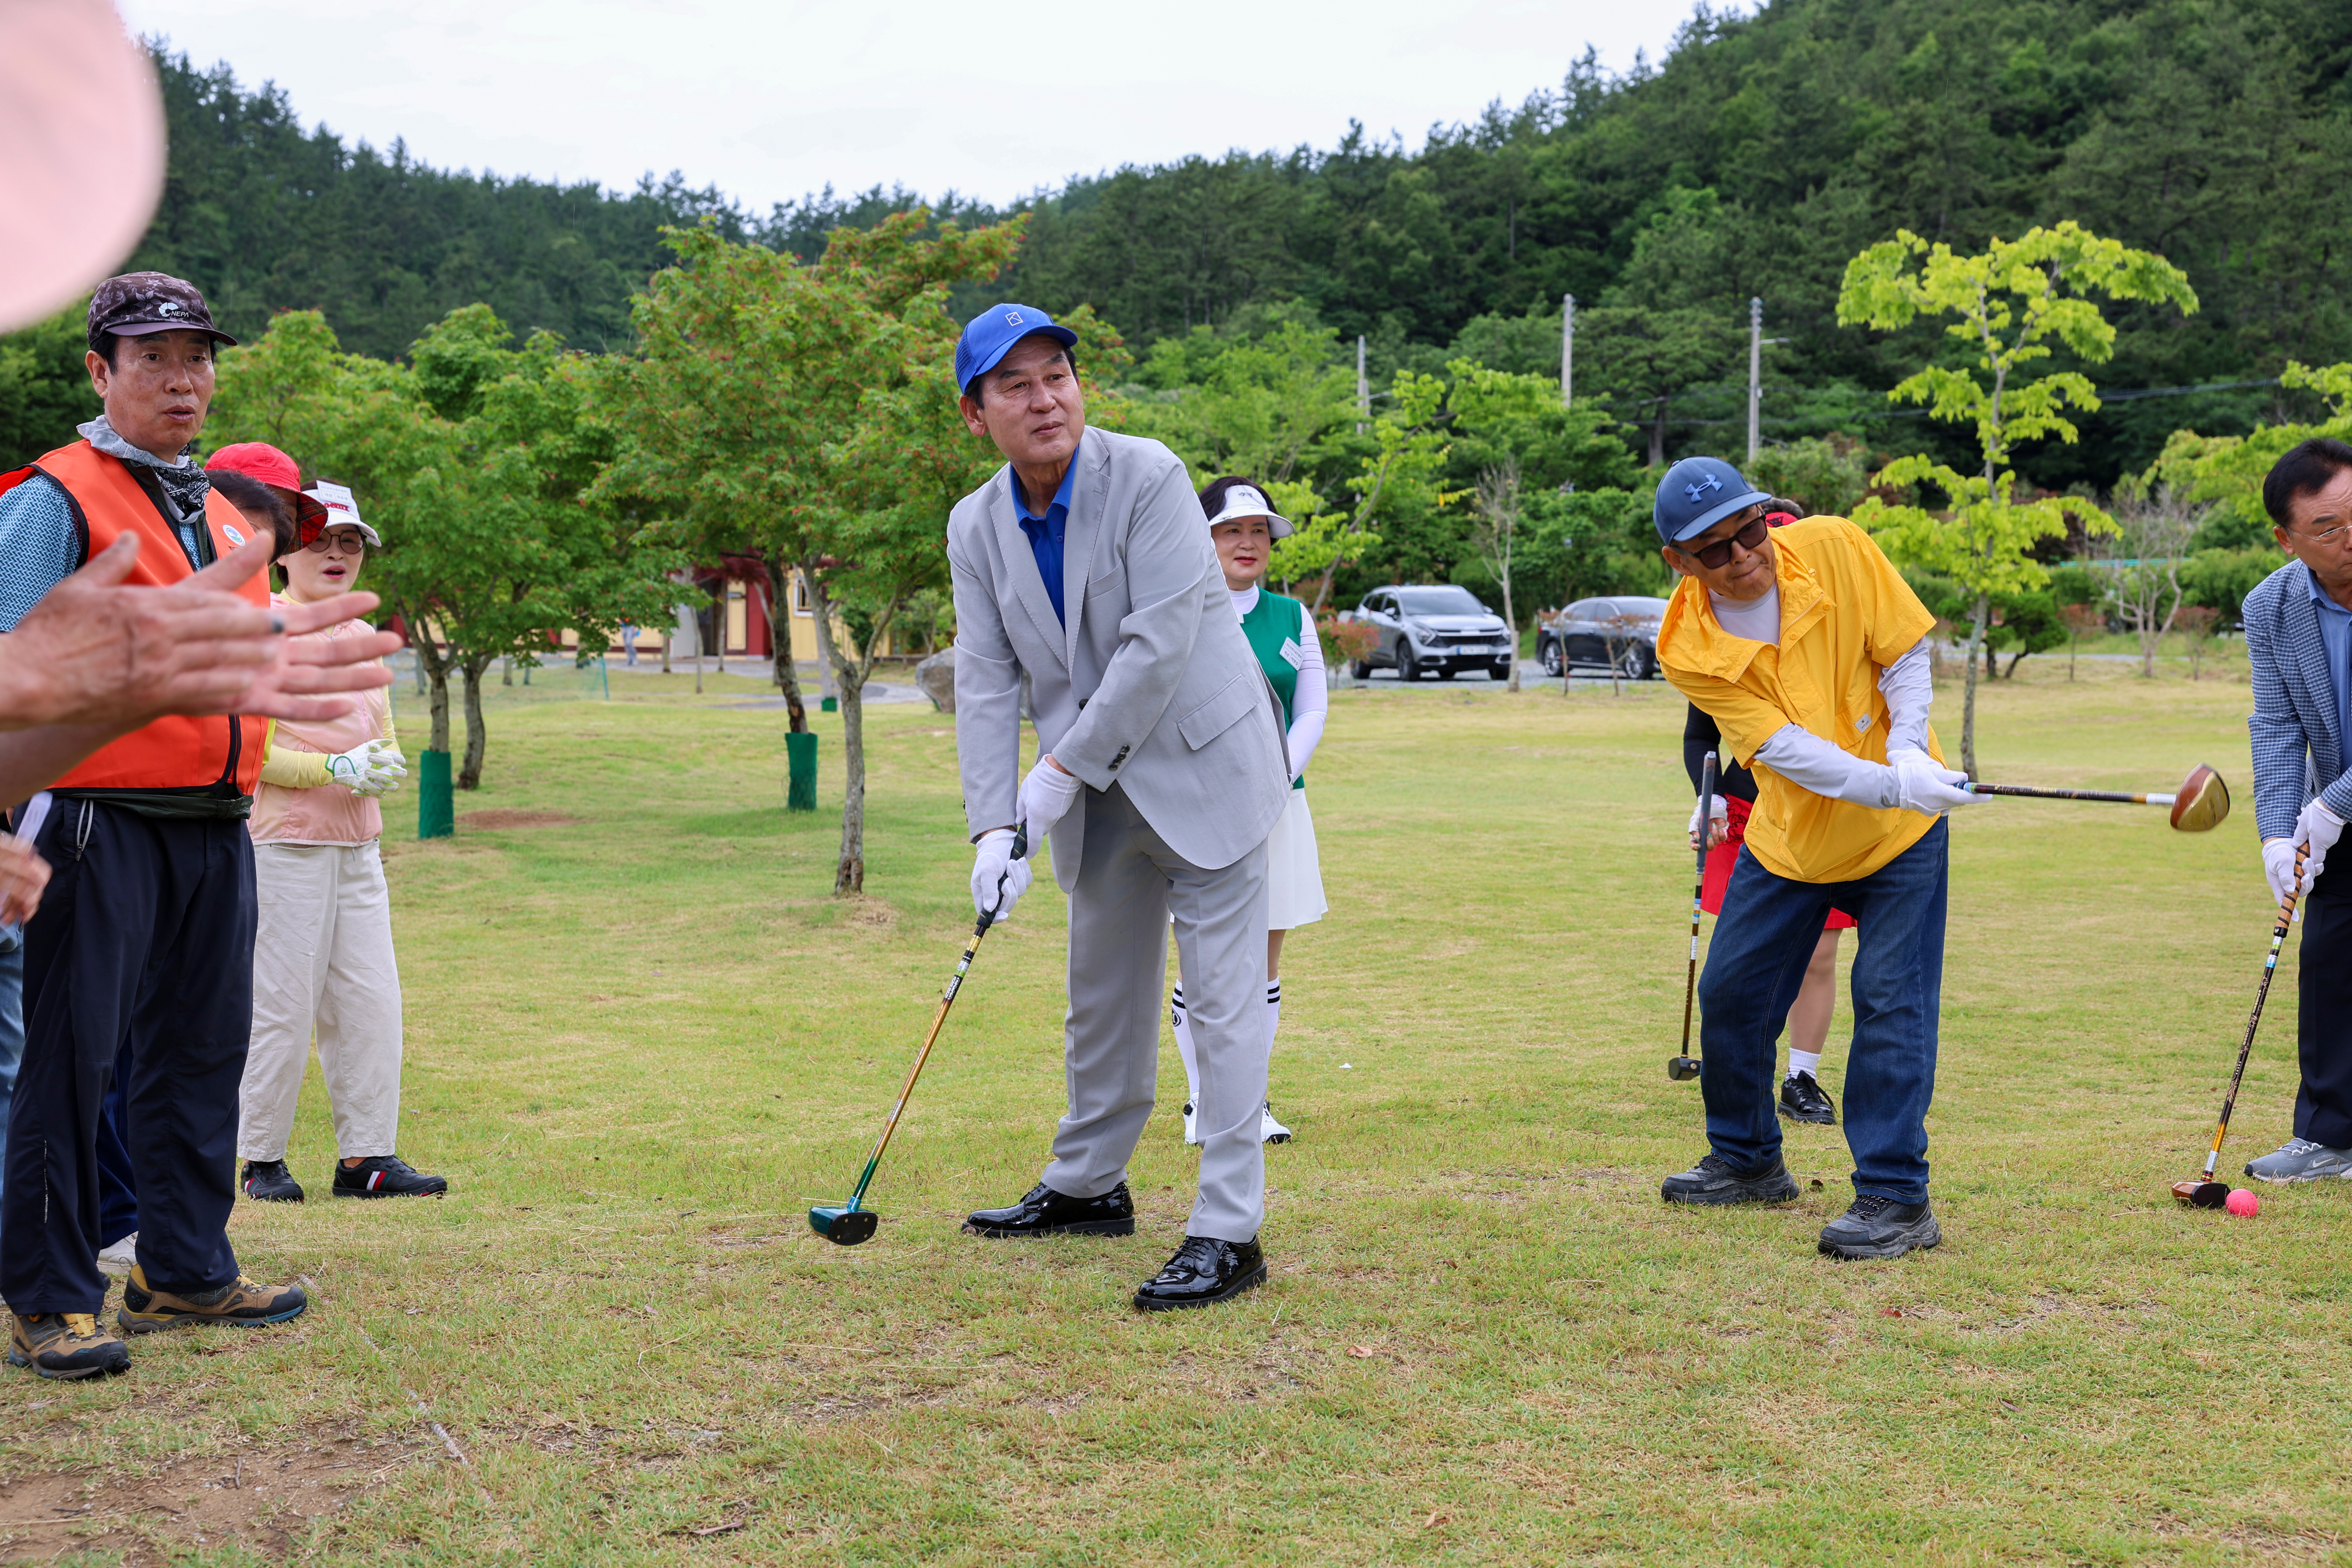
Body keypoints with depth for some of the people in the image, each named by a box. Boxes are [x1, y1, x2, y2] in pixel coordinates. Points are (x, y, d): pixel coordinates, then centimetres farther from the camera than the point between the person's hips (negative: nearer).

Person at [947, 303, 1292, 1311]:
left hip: (1202, 765, -6)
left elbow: (1160, 645, -23)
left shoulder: (1148, 477, -18)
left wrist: (1062, 770, -19)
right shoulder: (976, 526, 0)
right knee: (1103, 994, 19)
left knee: (1223, 997, -8)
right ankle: (1088, 1188, 36)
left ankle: (1229, 1232, -6)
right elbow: (986, 680, -3)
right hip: (1099, 795, 6)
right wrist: (993, 826, -14)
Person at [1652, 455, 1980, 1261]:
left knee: (1892, 1003, -9)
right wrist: (1893, 784, -37)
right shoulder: (1688, 649, -17)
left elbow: (1906, 653, -7)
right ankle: (1748, 1161, 30)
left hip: (1900, 830, -2)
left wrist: (1908, 748, -23)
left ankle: (1896, 1199, -3)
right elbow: (1784, 749, -24)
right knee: (1730, 995, 8)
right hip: (1788, 836, 3)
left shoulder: (1835, 547, -18)